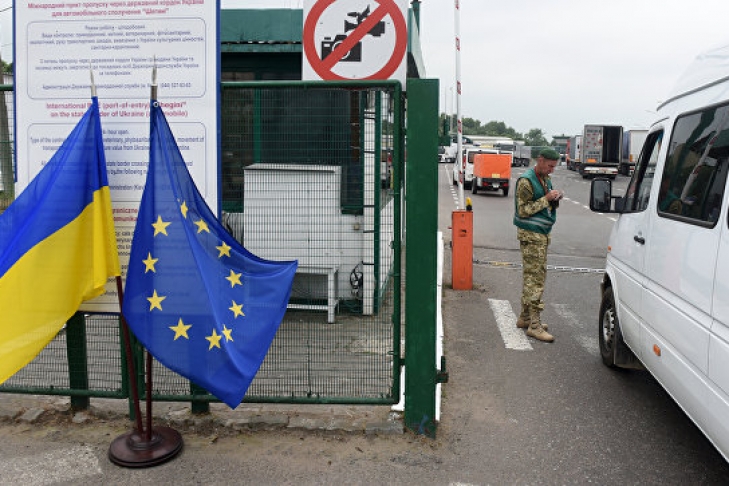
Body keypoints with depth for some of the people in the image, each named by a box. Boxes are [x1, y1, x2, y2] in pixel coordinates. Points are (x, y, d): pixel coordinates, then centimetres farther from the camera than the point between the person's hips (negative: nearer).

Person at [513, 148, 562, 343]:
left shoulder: (545, 179, 17)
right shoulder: (526, 181, -12)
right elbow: (523, 210, -17)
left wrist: (555, 200, 2)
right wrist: (546, 199, -20)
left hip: (542, 233, 10)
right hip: (530, 234, -10)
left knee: (532, 275, 13)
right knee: (535, 277, -11)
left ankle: (525, 317, 23)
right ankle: (534, 324, -9)